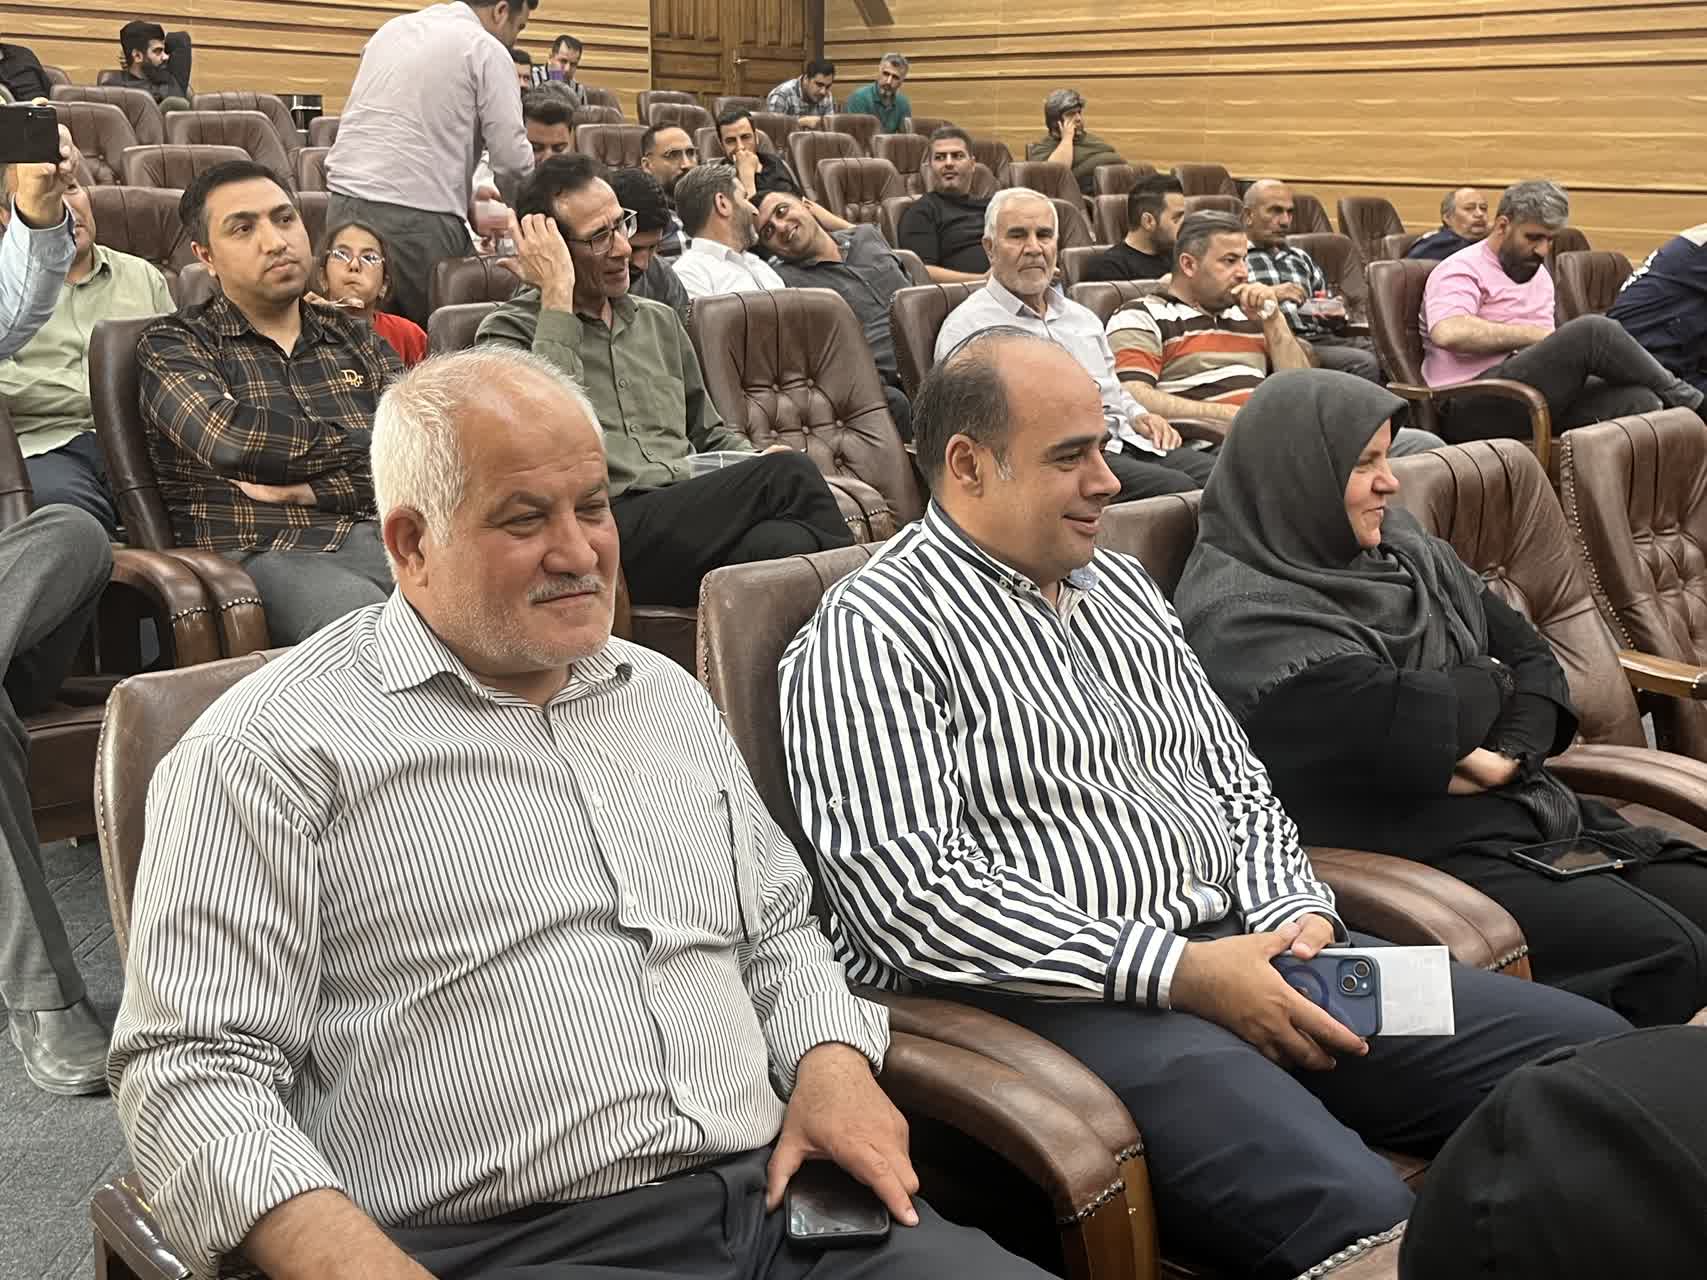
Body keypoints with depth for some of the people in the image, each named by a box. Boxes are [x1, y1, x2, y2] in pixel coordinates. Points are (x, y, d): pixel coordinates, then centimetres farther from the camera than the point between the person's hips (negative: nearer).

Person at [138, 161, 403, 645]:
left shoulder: (355, 337, 23)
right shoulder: (171, 345, 12)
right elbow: (229, 437, -10)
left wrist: (312, 489, -6)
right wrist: (359, 445, 2)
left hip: (392, 538, 4)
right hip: (269, 553, -4)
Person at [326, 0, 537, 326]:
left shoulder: (392, 29, 19)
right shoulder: (486, 50, -1)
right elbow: (512, 160, -7)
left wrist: (464, 194, 28)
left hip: (345, 205, 7)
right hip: (420, 219, -7)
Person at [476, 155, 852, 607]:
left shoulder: (659, 320, 27)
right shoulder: (509, 331, 8)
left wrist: (757, 461, 10)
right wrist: (557, 297, -8)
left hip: (694, 511, 6)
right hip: (613, 524, -6)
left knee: (782, 543, -32)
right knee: (789, 475, -29)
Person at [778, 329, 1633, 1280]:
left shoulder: (1122, 587, 19)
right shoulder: (873, 633, -6)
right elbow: (908, 894, -16)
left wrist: (1295, 913, 1)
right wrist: (1177, 972, -17)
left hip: (1238, 949, 8)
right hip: (1052, 995, -8)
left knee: (1591, 1049, -5)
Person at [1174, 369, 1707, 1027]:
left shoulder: (1403, 546, 15)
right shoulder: (1239, 616, -13)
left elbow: (1532, 659, 13)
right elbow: (1405, 728, -24)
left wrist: (1511, 754, -9)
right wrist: (1487, 684, -2)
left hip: (1537, 812, 9)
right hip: (1419, 851, -9)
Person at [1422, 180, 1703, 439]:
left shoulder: (1539, 276, 27)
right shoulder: (1462, 270, -1)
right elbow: (1449, 333, -21)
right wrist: (1531, 334, -14)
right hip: (1471, 410, -8)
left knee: (1638, 399, -19)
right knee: (1593, 331, -22)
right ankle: (1679, 394, -1)